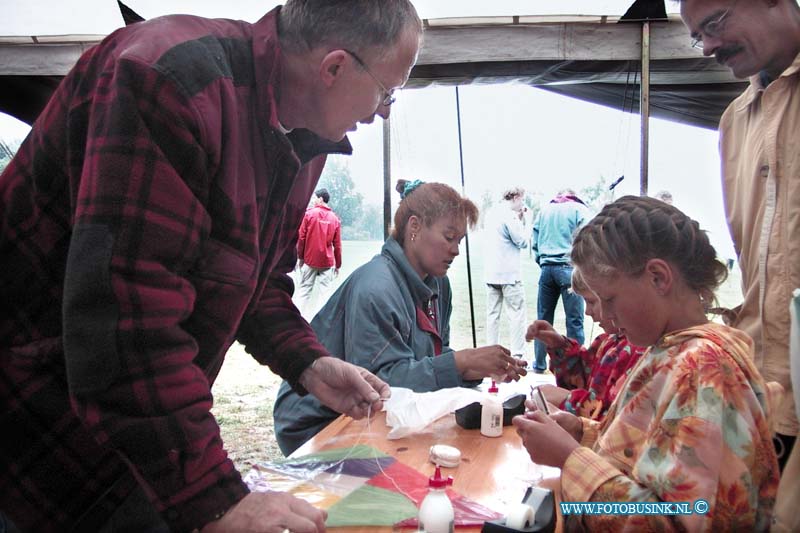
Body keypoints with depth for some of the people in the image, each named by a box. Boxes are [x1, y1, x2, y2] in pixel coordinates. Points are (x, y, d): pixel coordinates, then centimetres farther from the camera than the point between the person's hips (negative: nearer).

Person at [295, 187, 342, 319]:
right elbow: (337, 245, 1)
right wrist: (338, 265, 9)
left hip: (309, 260, -1)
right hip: (327, 262, 1)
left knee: (304, 290, 9)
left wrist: (300, 257, 5)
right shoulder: (335, 218, 1)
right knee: (324, 292, 5)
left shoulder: (309, 214, -4)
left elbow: (301, 238, -5)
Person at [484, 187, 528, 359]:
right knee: (517, 314, -2)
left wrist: (520, 219, 14)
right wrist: (521, 220, 1)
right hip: (509, 274, -8)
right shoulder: (509, 215, -13)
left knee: (493, 313, 10)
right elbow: (522, 242, -10)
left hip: (491, 272, 8)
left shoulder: (494, 213, 14)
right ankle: (517, 355, -3)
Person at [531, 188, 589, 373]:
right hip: (569, 266, -4)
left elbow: (535, 240, 14)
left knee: (543, 317, 10)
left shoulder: (544, 210, 17)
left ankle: (539, 363, 16)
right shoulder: (579, 209, 5)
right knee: (574, 320, -2)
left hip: (547, 267, 4)